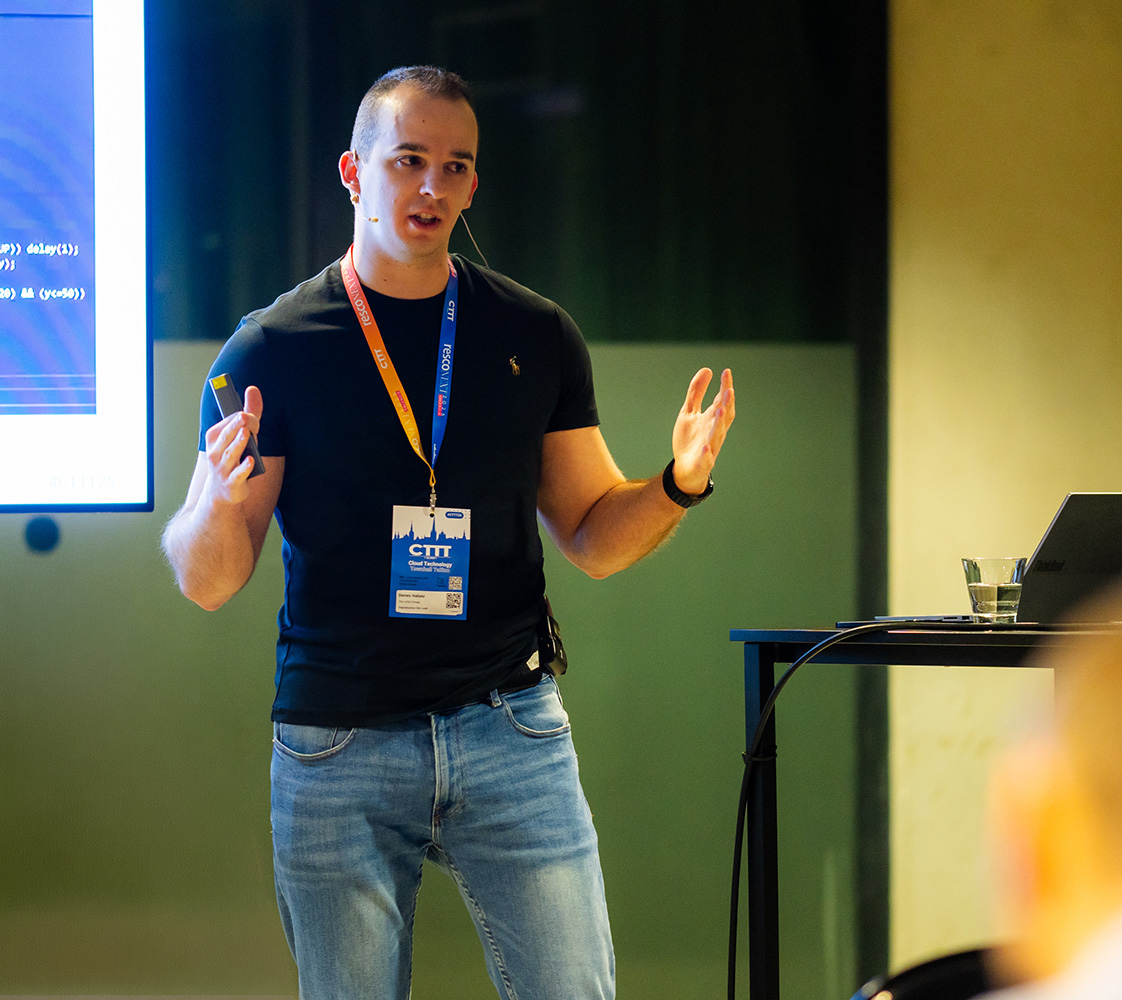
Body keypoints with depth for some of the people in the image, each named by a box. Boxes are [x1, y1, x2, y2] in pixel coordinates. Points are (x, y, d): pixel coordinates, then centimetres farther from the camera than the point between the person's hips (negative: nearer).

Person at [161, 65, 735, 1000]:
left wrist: (678, 483, -7)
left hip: (511, 731, 2)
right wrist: (220, 504, -22)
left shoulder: (534, 336, 8)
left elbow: (593, 537, 13)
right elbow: (207, 582, 0)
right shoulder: (271, 349, 0)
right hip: (336, 740, -1)